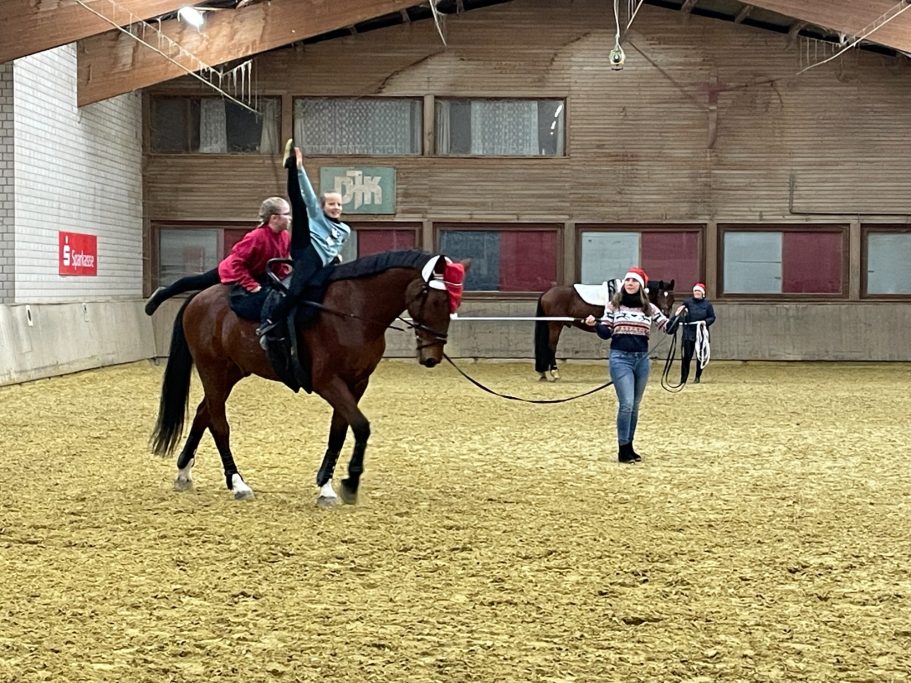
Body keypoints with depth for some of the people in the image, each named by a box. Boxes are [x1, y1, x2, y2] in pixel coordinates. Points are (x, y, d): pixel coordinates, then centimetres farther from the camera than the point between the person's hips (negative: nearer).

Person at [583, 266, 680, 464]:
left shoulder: (649, 308, 6)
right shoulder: (613, 306, 2)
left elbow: (668, 328, 3)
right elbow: (606, 333, 2)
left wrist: (678, 316, -15)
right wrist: (595, 324, -17)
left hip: (641, 359, 3)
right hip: (620, 358, -3)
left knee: (635, 405, 10)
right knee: (626, 404, -12)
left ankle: (629, 446, 21)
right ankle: (623, 450, -4)